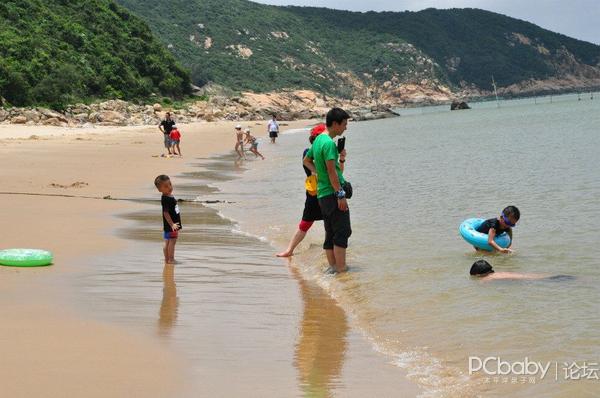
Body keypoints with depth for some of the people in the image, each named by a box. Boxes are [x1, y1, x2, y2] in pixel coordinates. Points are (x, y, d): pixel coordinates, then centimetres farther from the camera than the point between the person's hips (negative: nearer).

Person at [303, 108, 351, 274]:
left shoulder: (318, 139, 13)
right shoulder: (329, 143, -16)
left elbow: (307, 161, 28)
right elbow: (332, 171, -20)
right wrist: (341, 195, -18)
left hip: (322, 194, 10)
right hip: (333, 193, -9)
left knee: (330, 233, 12)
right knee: (342, 231, -8)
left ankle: (332, 266, 15)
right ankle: (341, 268, -9)